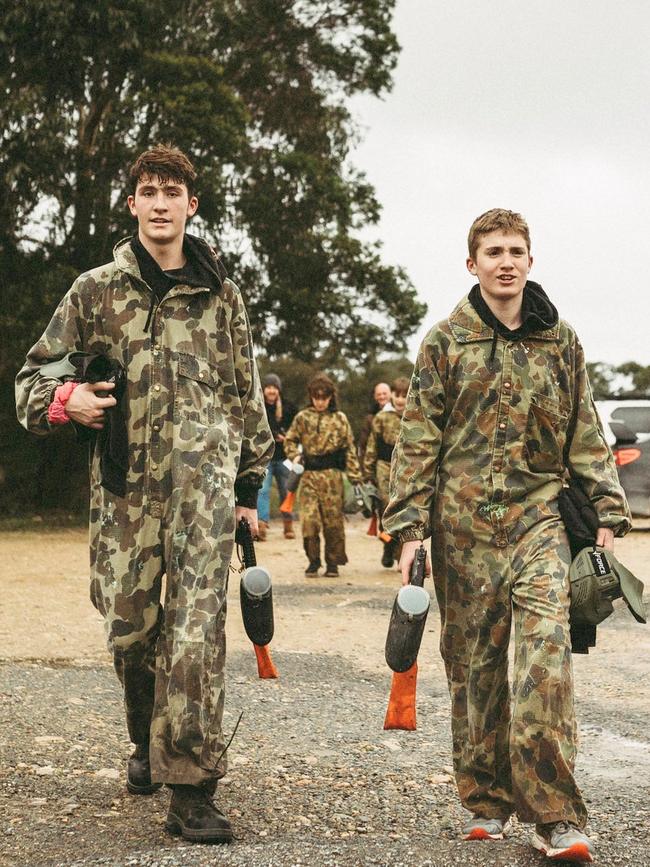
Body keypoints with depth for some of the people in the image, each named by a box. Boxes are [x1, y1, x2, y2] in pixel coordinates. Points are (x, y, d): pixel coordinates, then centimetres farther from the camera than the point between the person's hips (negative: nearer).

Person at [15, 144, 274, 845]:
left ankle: (190, 787, -7)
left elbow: (245, 395, 16)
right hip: (124, 483, 1)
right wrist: (66, 399, -9)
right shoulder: (96, 289, 9)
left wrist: (250, 486, 14)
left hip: (206, 479, -1)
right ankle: (147, 741, 34)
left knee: (196, 629, -10)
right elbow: (34, 375, 14)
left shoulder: (221, 295, 11)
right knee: (130, 626, 6)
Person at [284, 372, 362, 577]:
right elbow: (290, 440, 18)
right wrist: (294, 456, -2)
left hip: (332, 475, -1)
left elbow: (349, 449, 5)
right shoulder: (302, 417, 7)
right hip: (309, 475, 1)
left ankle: (333, 562, 13)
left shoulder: (339, 419, 4)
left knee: (333, 519, 2)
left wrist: (355, 476, 0)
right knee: (308, 519, -6)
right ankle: (313, 560, 6)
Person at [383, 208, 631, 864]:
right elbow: (417, 439, 2)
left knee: (546, 646, -15)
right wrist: (409, 526, -5)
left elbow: (586, 435, 13)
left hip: (539, 515, 0)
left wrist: (607, 514, 6)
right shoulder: (446, 341, 4)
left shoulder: (560, 342, 10)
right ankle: (485, 800, 19)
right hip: (463, 521, 0)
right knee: (473, 661, 4)